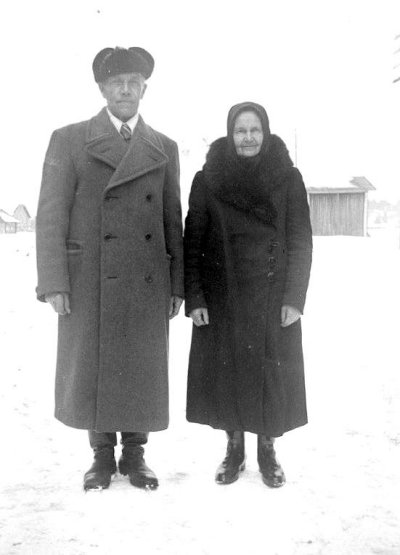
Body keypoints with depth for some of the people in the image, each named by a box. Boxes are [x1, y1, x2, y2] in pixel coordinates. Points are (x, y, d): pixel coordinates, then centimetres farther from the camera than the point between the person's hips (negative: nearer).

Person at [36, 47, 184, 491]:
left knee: (143, 371, 7)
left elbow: (173, 221, 9)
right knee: (91, 369, 6)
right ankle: (102, 455, 24)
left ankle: (134, 455, 24)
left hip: (148, 283, 2)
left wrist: (177, 284, 4)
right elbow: (51, 216, -1)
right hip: (90, 282, -2)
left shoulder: (164, 148, 10)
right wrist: (53, 283, -9)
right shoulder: (69, 140, 3)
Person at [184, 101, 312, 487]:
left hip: (273, 297, 0)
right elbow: (192, 241, 0)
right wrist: (194, 297, -6)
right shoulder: (207, 180, 0)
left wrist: (295, 297, -7)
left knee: (272, 373, 4)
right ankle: (234, 450, 24)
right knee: (227, 372, 5)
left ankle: (267, 452, 23)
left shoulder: (288, 178, 0)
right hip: (222, 297, 0)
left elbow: (300, 242, 0)